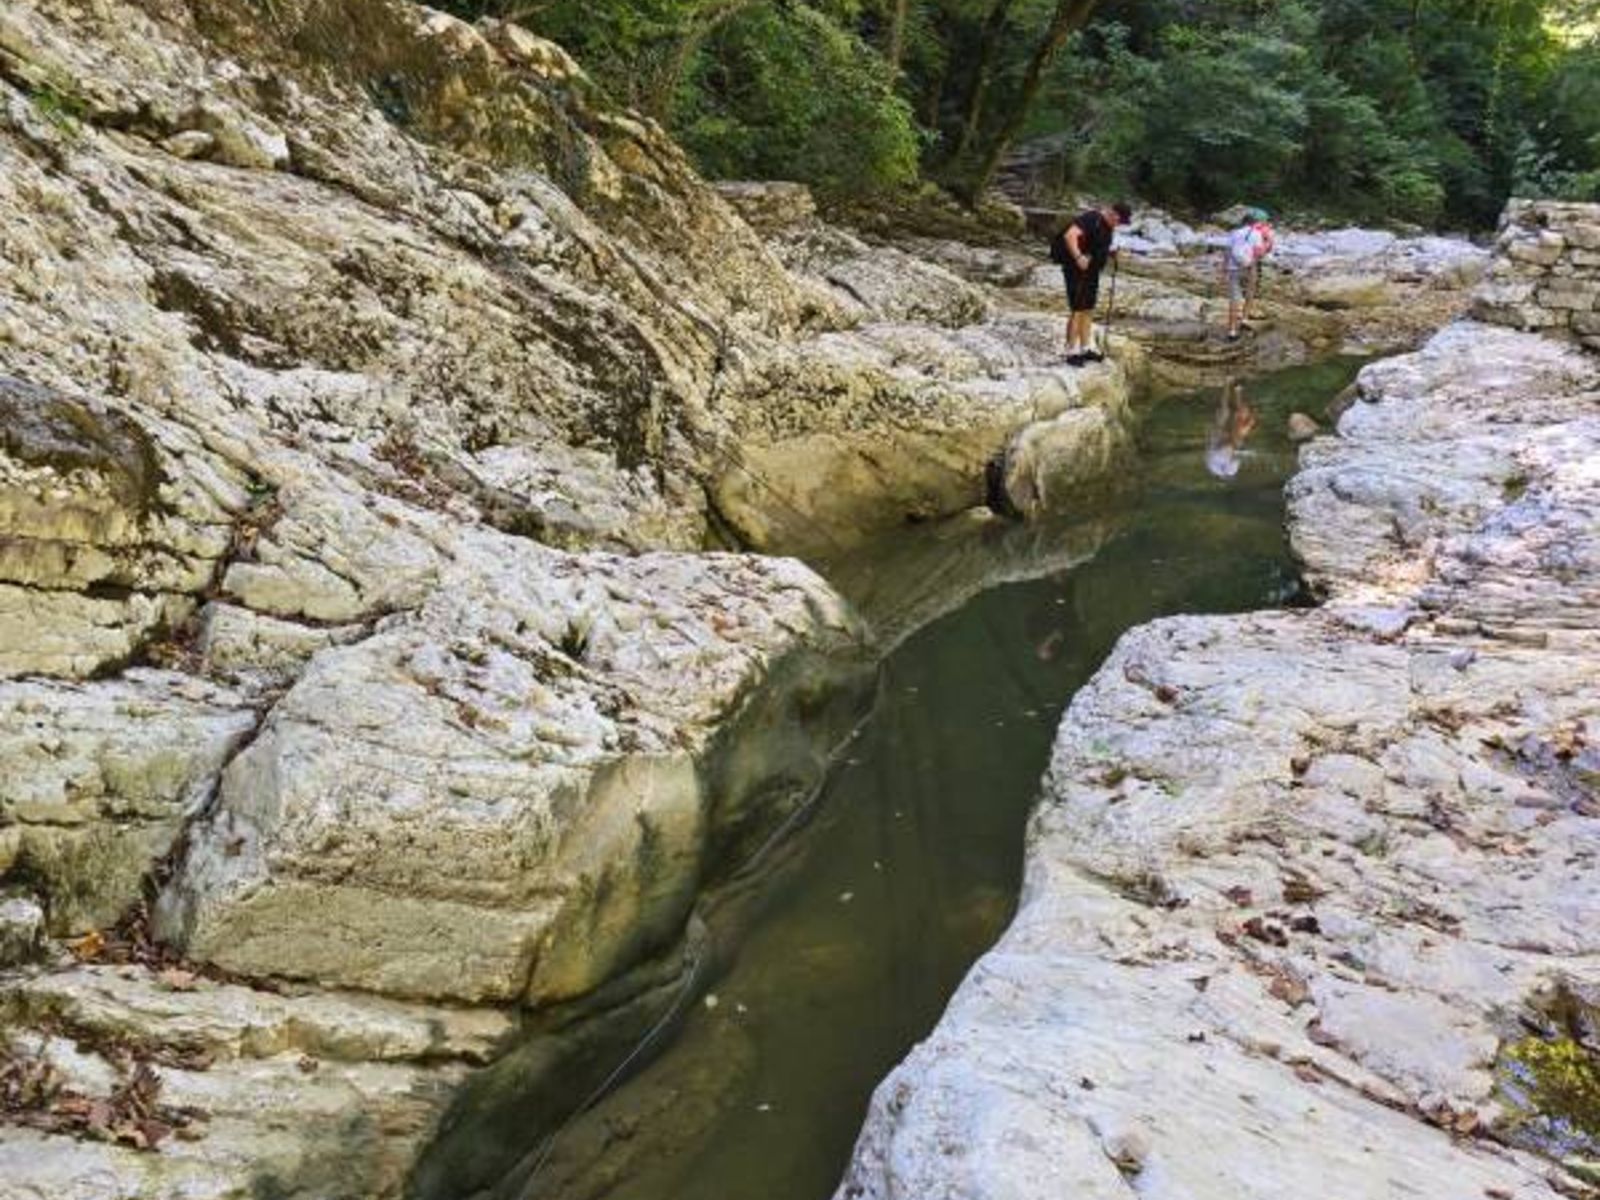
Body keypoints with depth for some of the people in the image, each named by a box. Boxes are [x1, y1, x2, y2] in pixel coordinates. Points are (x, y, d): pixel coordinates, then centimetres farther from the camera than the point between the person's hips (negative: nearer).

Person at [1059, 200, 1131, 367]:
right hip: (1078, 270, -10)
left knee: (1088, 311, 14)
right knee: (1077, 311, -7)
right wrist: (1078, 257, -40)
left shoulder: (1108, 226, 10)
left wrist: (1111, 253, 5)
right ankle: (1072, 352, -2)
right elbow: (1070, 235, -31)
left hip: (1092, 272, 10)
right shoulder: (1091, 219, -19)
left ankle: (1086, 348, 23)